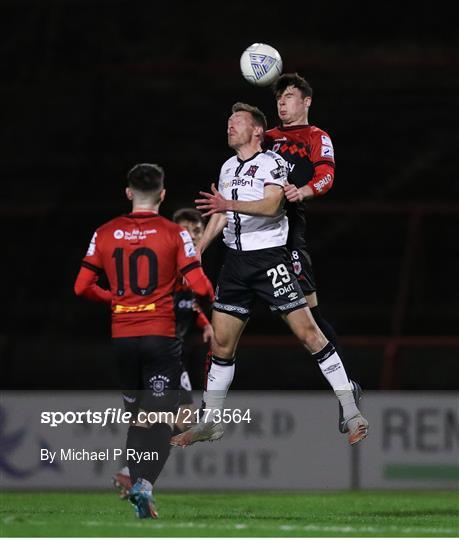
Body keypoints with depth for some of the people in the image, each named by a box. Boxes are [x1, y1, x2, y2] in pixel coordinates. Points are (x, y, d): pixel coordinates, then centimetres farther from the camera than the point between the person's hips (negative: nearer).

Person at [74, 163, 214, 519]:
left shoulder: (105, 234, 4)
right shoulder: (174, 234, -5)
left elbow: (82, 287, 5)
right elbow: (199, 286, -10)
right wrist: (212, 296, 13)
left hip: (122, 336, 3)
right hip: (161, 335, -3)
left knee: (138, 415, 17)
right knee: (162, 418, -4)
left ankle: (135, 483, 12)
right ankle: (145, 483, -23)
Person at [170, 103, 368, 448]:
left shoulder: (272, 162, -4)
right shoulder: (228, 168, 17)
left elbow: (271, 205, -20)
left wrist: (231, 205, -31)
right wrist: (196, 253, 20)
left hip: (270, 258, -7)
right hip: (236, 261, 7)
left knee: (307, 332, -12)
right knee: (222, 342, 5)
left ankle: (352, 415, -10)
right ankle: (211, 423, 15)